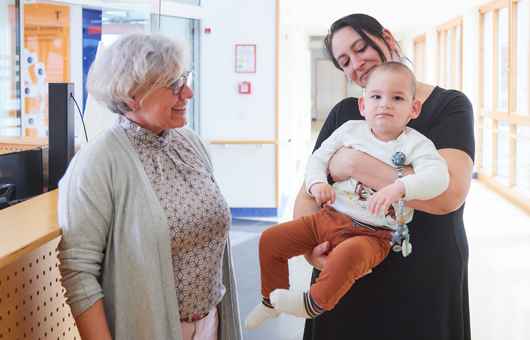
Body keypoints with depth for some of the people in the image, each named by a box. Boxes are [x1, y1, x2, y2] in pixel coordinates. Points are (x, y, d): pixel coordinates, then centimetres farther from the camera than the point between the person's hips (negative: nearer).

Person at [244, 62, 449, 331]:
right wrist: (316, 183, -9)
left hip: (372, 233, -5)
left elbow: (438, 176, -22)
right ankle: (272, 301, 24)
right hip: (329, 217, 6)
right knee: (271, 239, 3)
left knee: (349, 254, -41)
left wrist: (398, 188, -38)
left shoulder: (415, 144, -7)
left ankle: (314, 304, -17)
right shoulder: (349, 131, 7)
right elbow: (318, 159, 14)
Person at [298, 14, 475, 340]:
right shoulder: (343, 114, 6)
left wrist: (353, 163, -21)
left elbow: (448, 194, -24)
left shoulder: (449, 105, -7)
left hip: (422, 287, -3)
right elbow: (308, 194, 4)